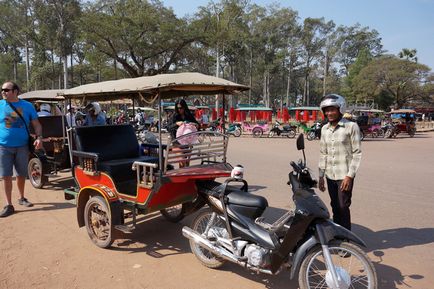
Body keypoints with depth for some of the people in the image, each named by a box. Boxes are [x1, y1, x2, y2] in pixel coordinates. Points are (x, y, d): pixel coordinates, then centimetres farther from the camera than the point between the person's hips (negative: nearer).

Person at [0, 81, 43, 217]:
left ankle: (22, 198, 33)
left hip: (22, 146, 1)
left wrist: (39, 138, -12)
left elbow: (36, 125, 4)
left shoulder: (27, 106, 1)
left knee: (21, 174, 12)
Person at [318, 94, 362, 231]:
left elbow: (357, 153, -9)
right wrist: (321, 176, 10)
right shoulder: (324, 129, 9)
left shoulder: (351, 127, -8)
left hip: (344, 175, -5)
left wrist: (349, 175, -14)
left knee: (343, 207, -2)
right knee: (335, 207, 14)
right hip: (330, 175, 5)